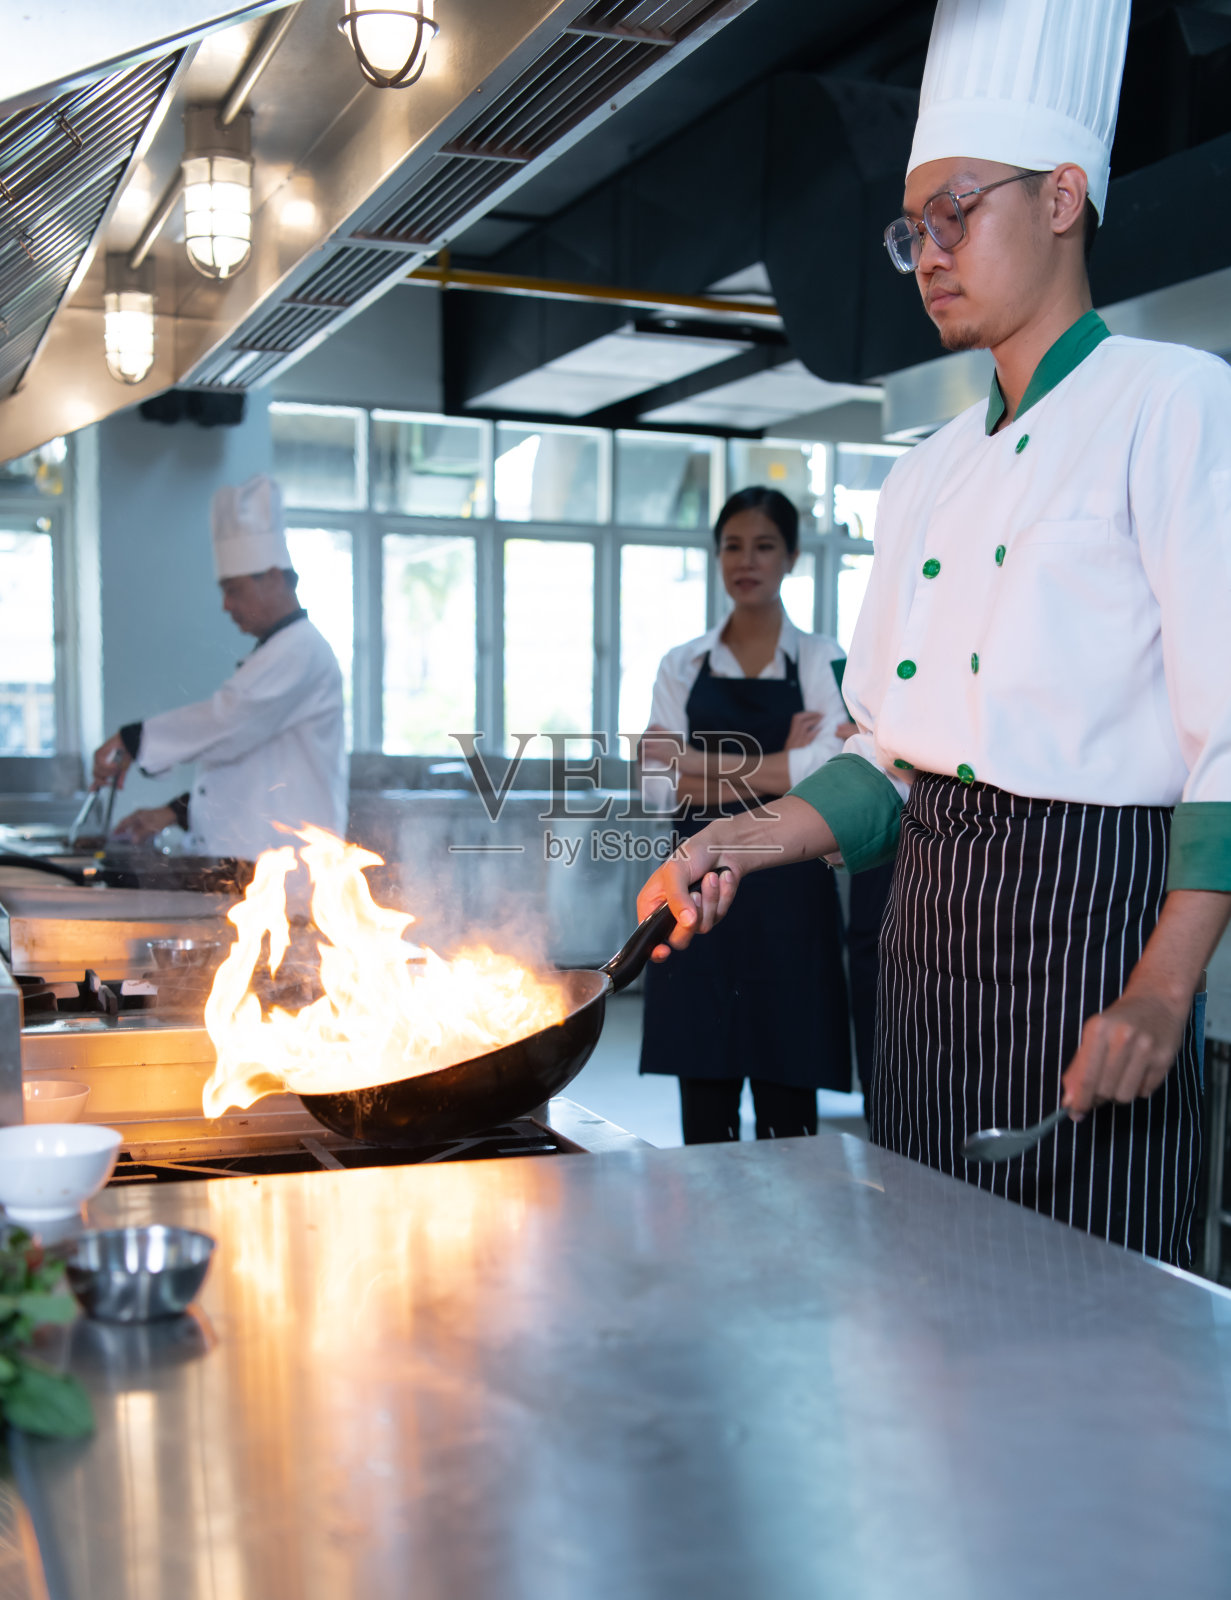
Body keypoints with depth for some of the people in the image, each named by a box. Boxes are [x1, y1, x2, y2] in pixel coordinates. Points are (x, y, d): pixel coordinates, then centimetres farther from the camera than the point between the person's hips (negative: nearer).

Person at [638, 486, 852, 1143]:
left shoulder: (821, 660, 5)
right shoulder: (682, 665, 12)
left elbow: (829, 771, -11)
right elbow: (660, 784, 0)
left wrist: (699, 763, -9)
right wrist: (773, 769, -10)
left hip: (787, 891, -2)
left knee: (786, 1097, 0)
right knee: (704, 1092, 3)